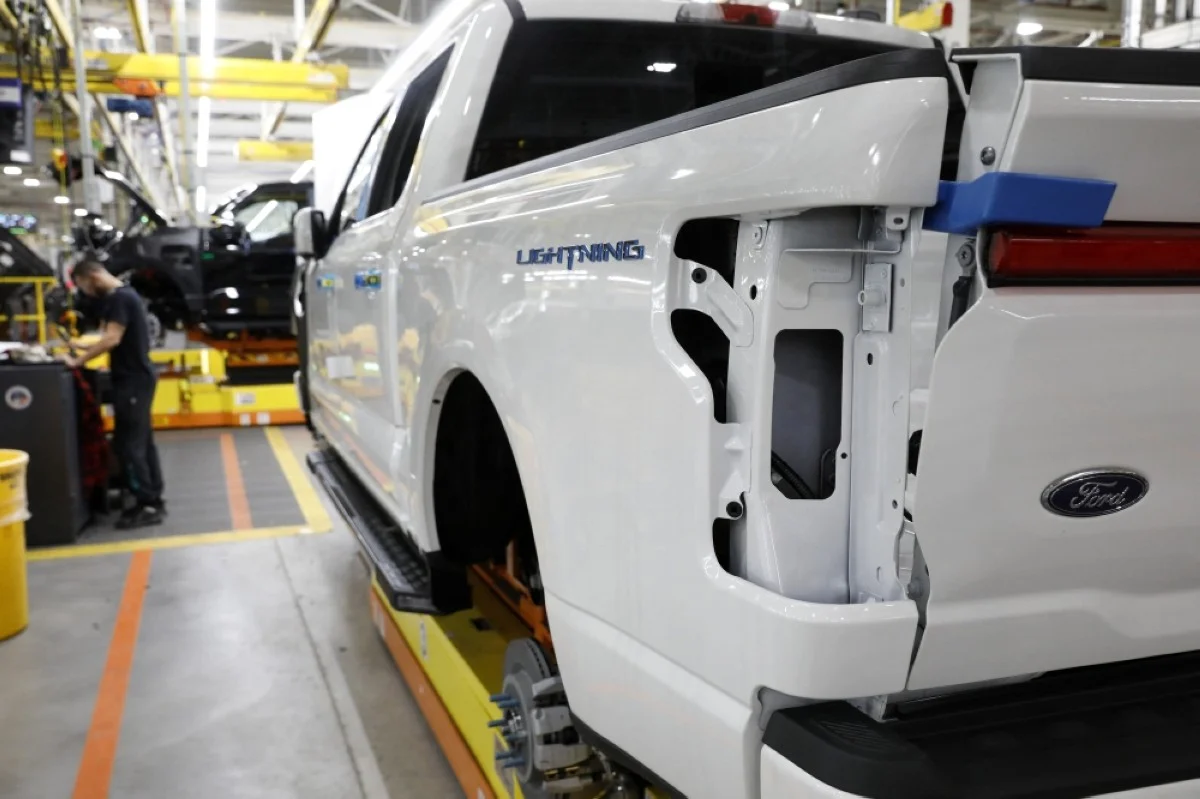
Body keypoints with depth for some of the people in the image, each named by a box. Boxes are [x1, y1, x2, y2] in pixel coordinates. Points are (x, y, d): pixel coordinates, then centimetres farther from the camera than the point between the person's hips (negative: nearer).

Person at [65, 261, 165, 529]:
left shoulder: (120, 298, -16)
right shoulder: (122, 296, 16)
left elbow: (112, 339, -24)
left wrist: (77, 361, -20)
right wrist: (84, 348, 6)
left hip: (133, 380, -10)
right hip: (136, 377, 10)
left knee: (127, 444, -7)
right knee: (142, 442, 12)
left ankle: (148, 506, -4)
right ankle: (153, 501, 18)